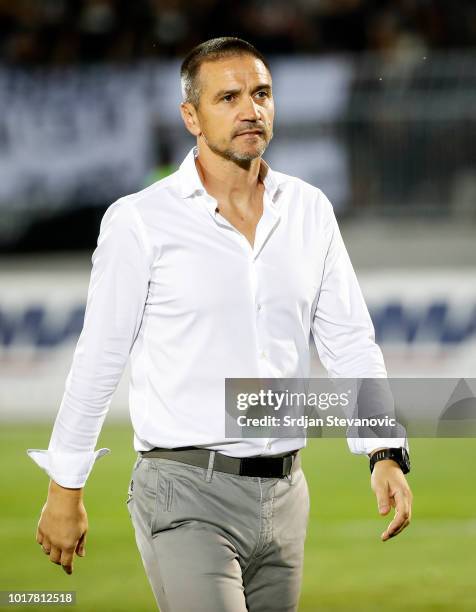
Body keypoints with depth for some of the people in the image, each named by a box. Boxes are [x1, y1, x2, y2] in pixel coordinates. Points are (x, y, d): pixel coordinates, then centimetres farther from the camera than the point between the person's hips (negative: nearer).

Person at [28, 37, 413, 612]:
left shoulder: (309, 211, 7)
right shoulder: (141, 221, -5)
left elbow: (349, 342, 8)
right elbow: (98, 360, -1)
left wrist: (386, 454, -6)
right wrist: (65, 490, 3)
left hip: (284, 493, 5)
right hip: (186, 492, -5)